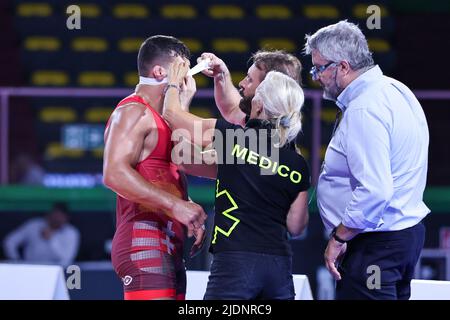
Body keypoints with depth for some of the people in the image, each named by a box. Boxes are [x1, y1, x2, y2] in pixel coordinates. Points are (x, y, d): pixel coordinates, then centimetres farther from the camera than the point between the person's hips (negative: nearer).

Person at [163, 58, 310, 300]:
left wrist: (174, 83, 30)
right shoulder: (298, 165, 6)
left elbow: (172, 113, 9)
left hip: (235, 261, -4)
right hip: (279, 265, 4)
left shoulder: (232, 138, -3)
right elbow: (295, 226, 14)